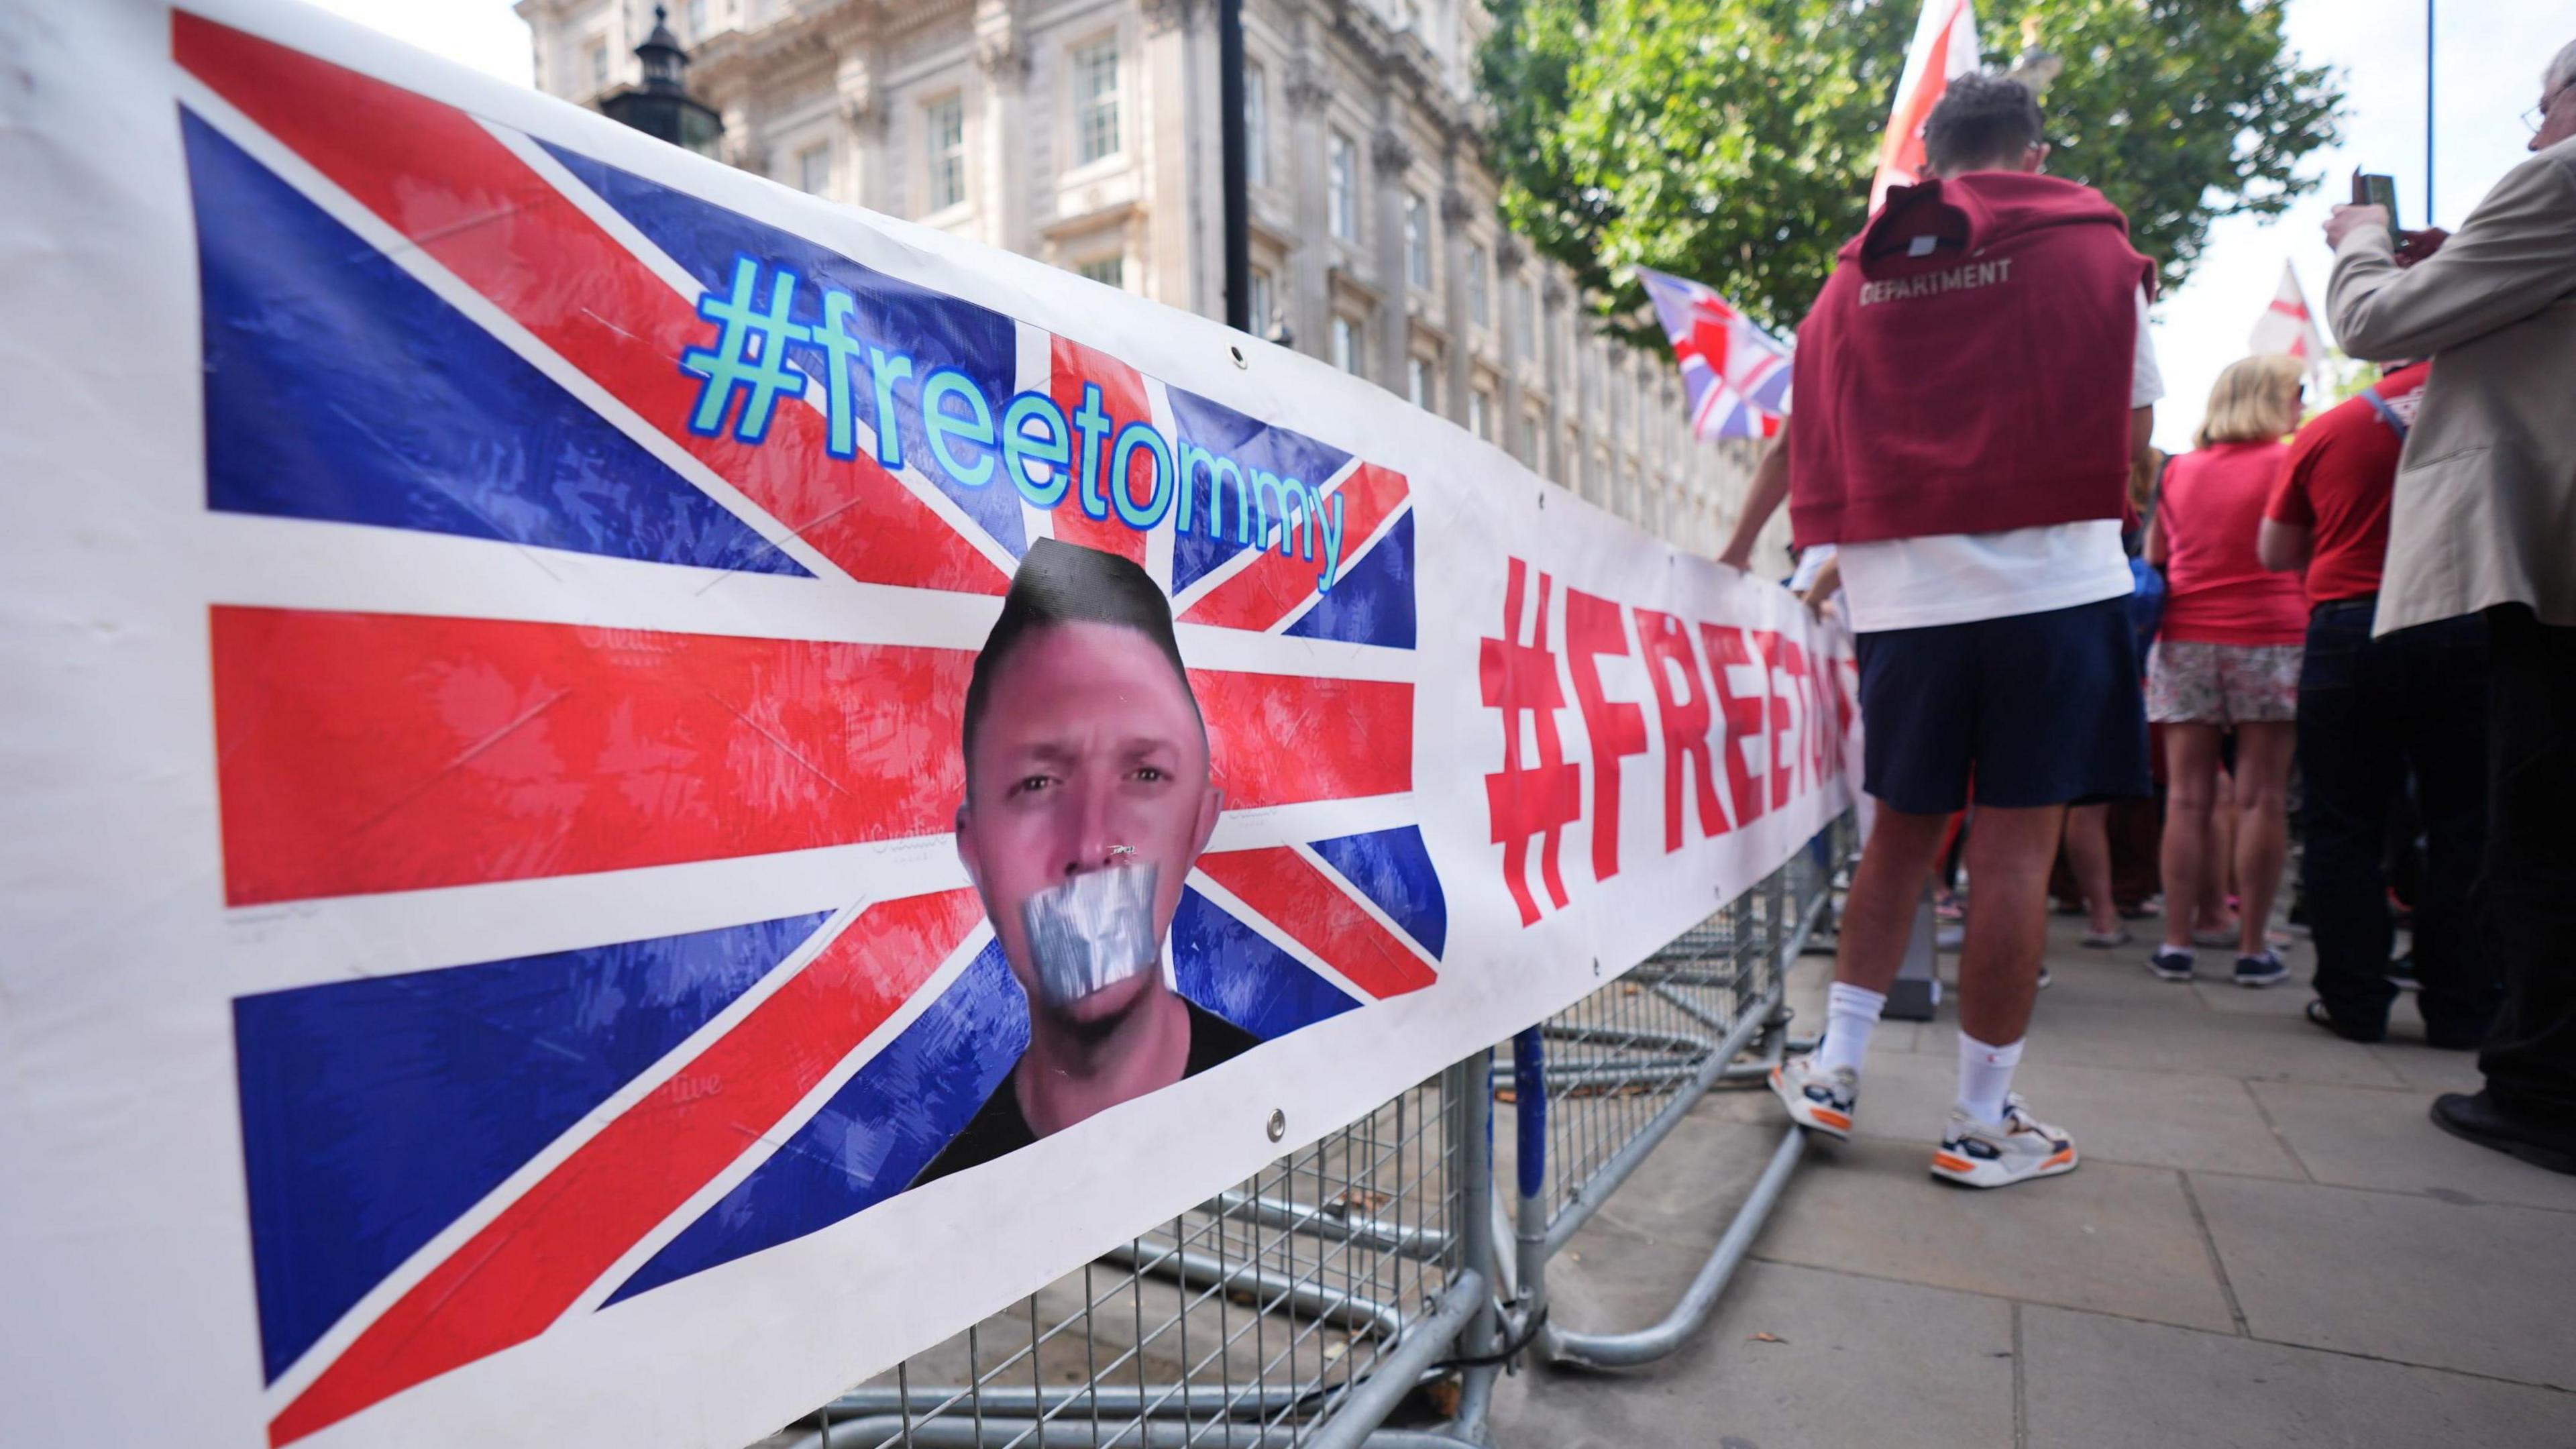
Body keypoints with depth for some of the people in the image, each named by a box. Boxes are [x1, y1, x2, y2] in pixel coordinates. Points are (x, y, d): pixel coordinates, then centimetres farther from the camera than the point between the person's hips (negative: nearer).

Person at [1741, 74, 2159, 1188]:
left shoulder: (1859, 274, 11)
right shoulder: (2093, 247, 4)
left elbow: (1804, 437, 17)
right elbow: (2133, 439, 5)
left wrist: (1741, 546, 30)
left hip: (1900, 597, 3)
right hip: (2052, 586, -3)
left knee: (1900, 836, 14)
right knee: (2014, 852, 1)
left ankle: (1834, 1072, 17)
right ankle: (1982, 1124, 10)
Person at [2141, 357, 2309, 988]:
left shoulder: (2180, 470, 10)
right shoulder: (2287, 462, -1)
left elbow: (2153, 558, 16)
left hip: (2185, 642, 3)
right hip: (2269, 639, -3)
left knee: (2187, 799, 3)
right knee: (2261, 798, 0)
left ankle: (2176, 942, 5)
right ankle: (2253, 948, 4)